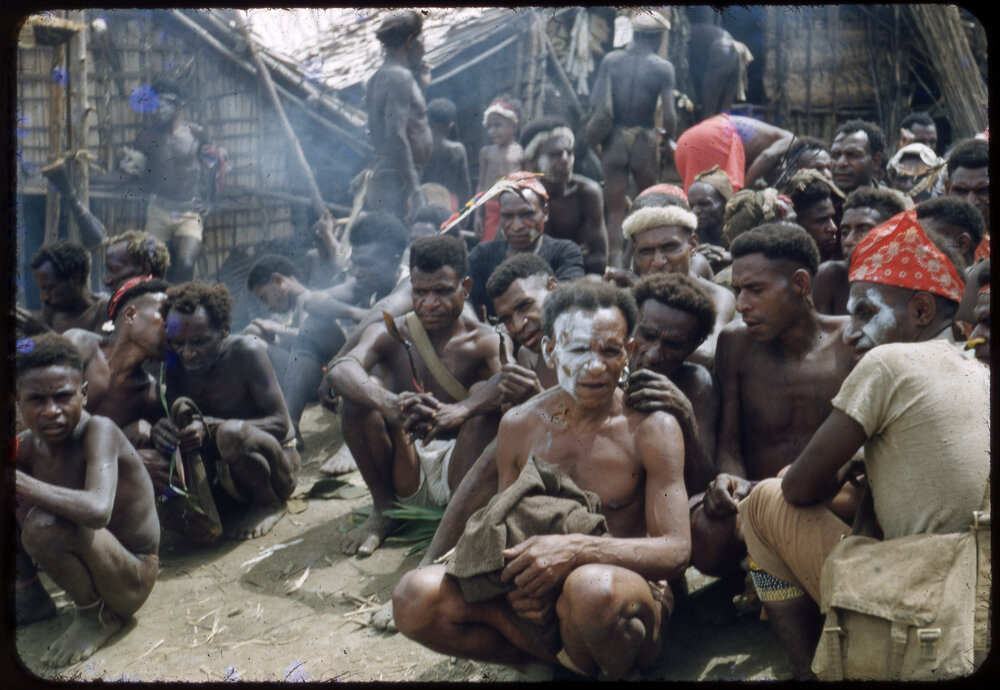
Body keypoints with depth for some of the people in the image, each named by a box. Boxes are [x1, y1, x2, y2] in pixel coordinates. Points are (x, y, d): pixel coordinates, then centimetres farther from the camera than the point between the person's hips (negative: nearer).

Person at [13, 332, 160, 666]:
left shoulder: (98, 430, -24)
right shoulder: (28, 445, -5)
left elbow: (97, 510, -41)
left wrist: (19, 481, -36)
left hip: (131, 580, -7)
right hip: (89, 557, 7)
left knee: (43, 526, -32)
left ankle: (97, 615, -5)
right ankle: (30, 597, 17)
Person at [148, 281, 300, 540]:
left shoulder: (246, 351, -19)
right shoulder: (176, 367, -4)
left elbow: (280, 423, -23)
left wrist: (210, 428, -36)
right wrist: (161, 430, -30)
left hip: (277, 464, -5)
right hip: (222, 471, 5)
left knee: (232, 433, -36)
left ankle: (270, 502, -8)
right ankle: (232, 508, 3)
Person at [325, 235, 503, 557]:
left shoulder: (482, 341, -6)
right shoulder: (389, 334, -3)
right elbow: (339, 369, -25)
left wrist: (459, 411, -49)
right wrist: (389, 404, -47)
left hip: (457, 470, -1)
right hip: (405, 474, 2)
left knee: (487, 396, -25)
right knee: (365, 388, -20)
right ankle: (383, 509, -5)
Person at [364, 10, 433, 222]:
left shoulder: (378, 77, 17)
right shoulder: (400, 77, -11)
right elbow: (396, 134, -20)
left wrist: (418, 69, 20)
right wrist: (411, 188, -21)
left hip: (380, 175, 10)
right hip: (398, 180, -10)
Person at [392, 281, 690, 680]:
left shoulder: (652, 428, -6)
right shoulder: (519, 425, 5)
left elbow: (676, 552, -11)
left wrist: (577, 549, -28)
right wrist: (514, 579, -13)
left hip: (633, 593, -3)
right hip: (542, 601, 4)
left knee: (591, 588, -40)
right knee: (416, 596, -19)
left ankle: (614, 667, -4)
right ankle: (568, 652, -5)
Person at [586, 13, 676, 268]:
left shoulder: (610, 60, 0)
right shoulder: (663, 67, -5)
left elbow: (596, 103, -6)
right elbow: (669, 116, -11)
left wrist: (594, 136, 8)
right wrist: (669, 138, 8)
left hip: (614, 139, 1)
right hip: (645, 140, -1)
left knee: (615, 209, 5)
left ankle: (616, 263, -3)